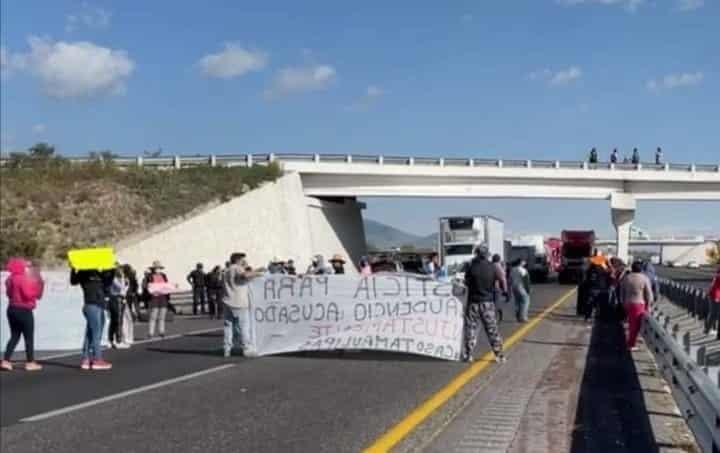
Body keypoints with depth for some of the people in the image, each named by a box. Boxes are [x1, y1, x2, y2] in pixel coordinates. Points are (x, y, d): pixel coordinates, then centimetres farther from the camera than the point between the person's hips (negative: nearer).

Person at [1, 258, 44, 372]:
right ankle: (30, 363, 5)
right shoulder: (23, 279, -17)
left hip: (12, 309, 9)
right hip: (24, 311, -9)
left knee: (14, 336, 13)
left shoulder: (11, 278, 11)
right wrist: (39, 286, -11)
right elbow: (28, 294, -21)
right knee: (29, 337, 1)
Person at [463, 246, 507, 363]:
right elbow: (502, 280, -11)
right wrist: (505, 291, 5)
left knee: (471, 328, 8)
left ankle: (468, 355, 7)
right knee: (492, 329, 8)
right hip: (488, 302, 1)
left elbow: (467, 282, 3)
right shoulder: (492, 267, -5)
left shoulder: (471, 267, -7)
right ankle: (499, 355, 11)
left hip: (473, 302, -1)